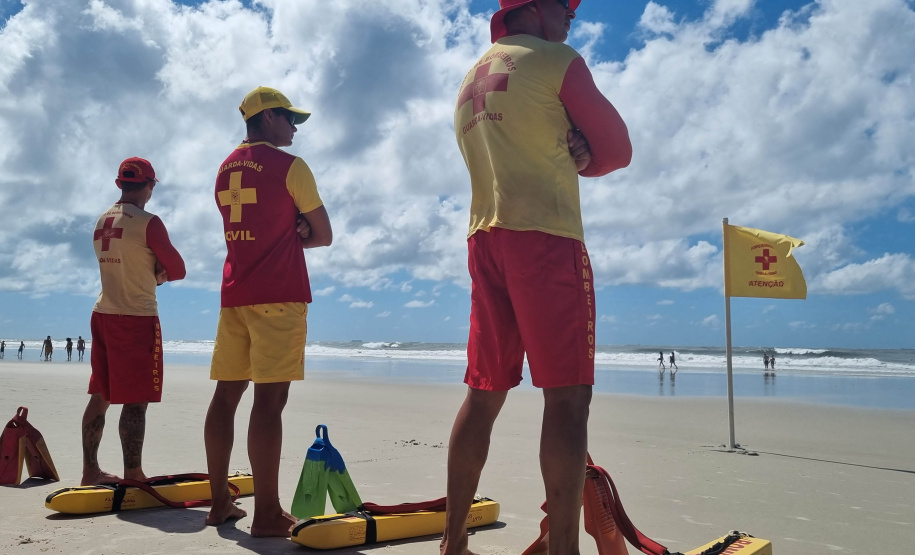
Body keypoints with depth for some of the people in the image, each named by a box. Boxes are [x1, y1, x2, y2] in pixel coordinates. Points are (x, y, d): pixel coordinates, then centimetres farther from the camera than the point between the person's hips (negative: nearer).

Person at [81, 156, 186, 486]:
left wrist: (152, 272, 4)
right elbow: (178, 270, -8)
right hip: (136, 319, -8)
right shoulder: (147, 223, -12)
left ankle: (90, 470, 20)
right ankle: (133, 476, -6)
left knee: (100, 396, 13)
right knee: (135, 401, -6)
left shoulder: (102, 221, 12)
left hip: (102, 315, 8)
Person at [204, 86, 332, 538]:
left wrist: (290, 231, 6)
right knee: (269, 398, -10)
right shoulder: (290, 166, -5)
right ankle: (267, 513, -8)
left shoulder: (226, 170, 18)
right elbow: (323, 235, -1)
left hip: (234, 294, 8)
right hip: (279, 295, -7)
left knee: (226, 394, 8)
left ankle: (220, 502, 15)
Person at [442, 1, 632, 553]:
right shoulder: (556, 60, 1)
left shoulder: (471, 80, 24)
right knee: (568, 395, -8)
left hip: (485, 239, 8)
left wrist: (568, 154, 8)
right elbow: (618, 149, 2)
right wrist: (577, 159, 15)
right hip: (545, 237, -7)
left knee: (484, 394, 9)